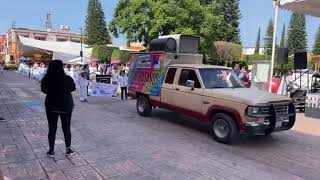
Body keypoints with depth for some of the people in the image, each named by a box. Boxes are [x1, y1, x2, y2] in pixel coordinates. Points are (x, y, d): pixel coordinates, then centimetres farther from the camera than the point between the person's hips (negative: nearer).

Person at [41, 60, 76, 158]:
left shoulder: (46, 79, -12)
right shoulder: (67, 79, -18)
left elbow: (44, 90, 4)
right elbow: (73, 88, 0)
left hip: (51, 106, 1)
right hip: (66, 106, -1)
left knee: (52, 128, 12)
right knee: (66, 128, 12)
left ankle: (51, 151, 21)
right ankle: (68, 149, 22)